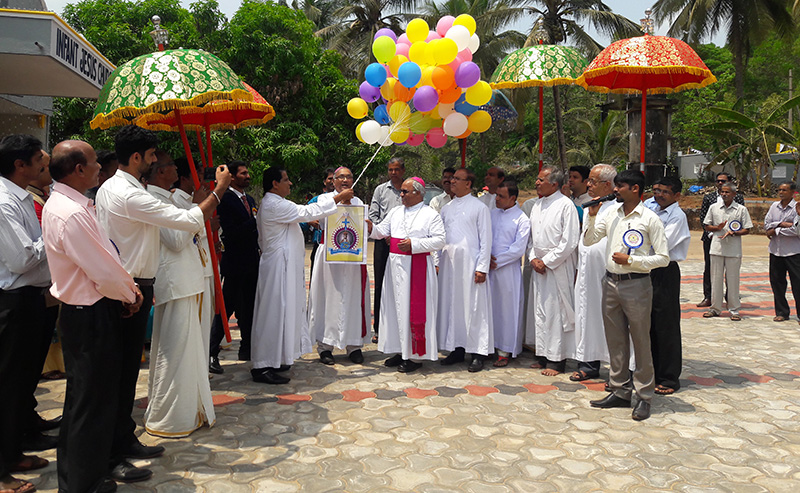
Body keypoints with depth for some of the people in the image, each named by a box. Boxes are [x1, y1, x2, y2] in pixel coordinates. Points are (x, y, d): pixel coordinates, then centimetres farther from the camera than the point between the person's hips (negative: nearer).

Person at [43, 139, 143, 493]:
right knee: (92, 401, 3)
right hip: (91, 315, -11)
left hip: (85, 311, 11)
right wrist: (130, 294, -5)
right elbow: (105, 273, -23)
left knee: (82, 397, 23)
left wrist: (128, 287, 5)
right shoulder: (71, 214, -24)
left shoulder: (69, 205, 9)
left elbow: (103, 256, 13)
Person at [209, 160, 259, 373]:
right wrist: (255, 220, -24)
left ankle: (246, 348, 25)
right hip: (234, 263, -8)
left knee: (249, 308, 14)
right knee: (225, 308, -3)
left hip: (251, 263, 8)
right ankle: (211, 353, 5)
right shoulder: (225, 199, -11)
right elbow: (231, 233, -19)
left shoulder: (250, 200, 15)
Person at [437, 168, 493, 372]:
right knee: (451, 305, 7)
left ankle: (478, 353, 4)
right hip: (448, 263, 6)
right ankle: (457, 349, 17)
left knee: (474, 307, -3)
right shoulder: (447, 208, 15)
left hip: (470, 263, -5)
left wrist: (482, 267, -11)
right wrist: (437, 262, 8)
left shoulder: (479, 207, -1)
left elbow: (485, 239, -4)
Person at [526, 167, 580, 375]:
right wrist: (533, 259, 3)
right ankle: (543, 355, 22)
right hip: (538, 266, 7)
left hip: (557, 268, -7)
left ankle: (556, 360, 6)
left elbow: (569, 241, -14)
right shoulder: (537, 205, 12)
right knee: (539, 311, 11)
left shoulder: (565, 205, -10)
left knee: (555, 313, -3)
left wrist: (547, 262, -13)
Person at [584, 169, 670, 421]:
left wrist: (630, 260, -17)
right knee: (615, 341, 13)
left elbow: (663, 258, -9)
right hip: (611, 282, 6)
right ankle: (620, 391, 26)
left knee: (641, 341, 3)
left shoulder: (650, 219, -8)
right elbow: (588, 240, 12)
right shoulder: (611, 215, 9)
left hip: (636, 284, -6)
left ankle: (644, 396, 15)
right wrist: (592, 215, -1)